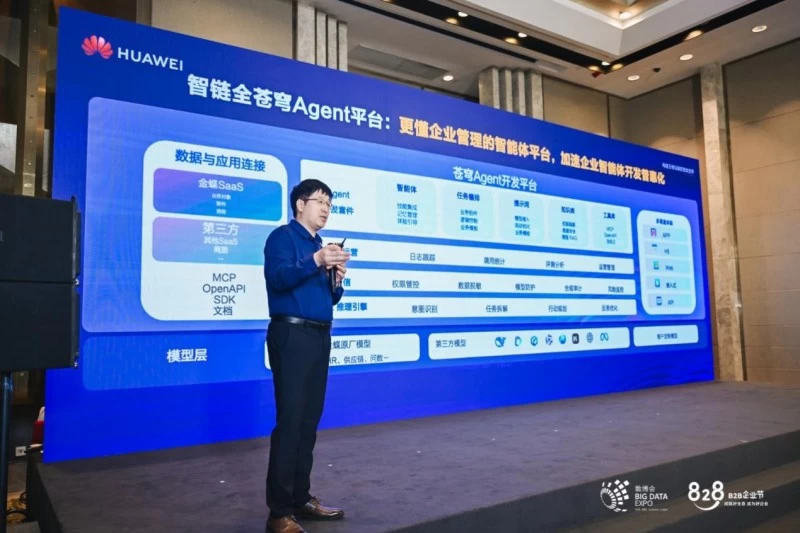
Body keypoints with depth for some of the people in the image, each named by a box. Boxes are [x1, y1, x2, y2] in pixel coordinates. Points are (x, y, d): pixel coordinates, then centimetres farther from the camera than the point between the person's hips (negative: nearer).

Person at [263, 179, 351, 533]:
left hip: (319, 337, 8)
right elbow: (277, 277, -21)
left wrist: (337, 281, 0)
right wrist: (316, 261, -31)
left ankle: (301, 498, 21)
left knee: (310, 420, 11)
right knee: (290, 420, -8)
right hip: (292, 336, -8)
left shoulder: (320, 245, 19)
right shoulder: (282, 237, -2)